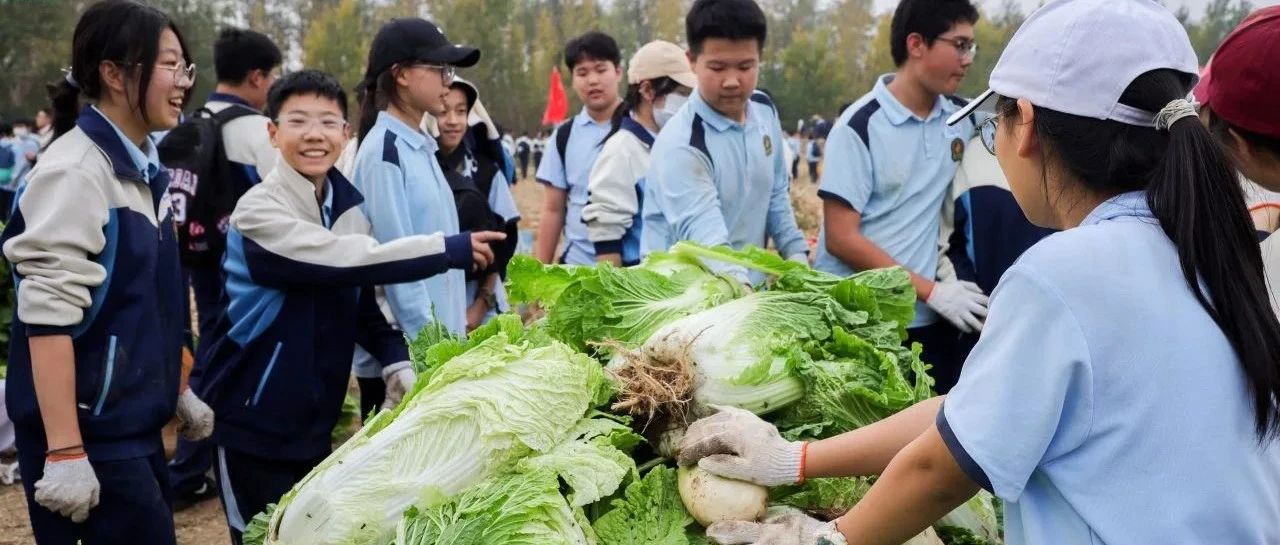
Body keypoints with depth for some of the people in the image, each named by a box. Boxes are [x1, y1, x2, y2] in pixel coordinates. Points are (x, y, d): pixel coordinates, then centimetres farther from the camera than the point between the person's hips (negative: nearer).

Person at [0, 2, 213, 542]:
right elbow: (48, 317, -21)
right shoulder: (74, 172, -16)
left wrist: (179, 393, 21)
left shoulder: (142, 169, 10)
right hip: (88, 429, -8)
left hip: (135, 423, 8)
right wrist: (64, 453, -23)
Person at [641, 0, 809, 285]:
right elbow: (707, 238, -33)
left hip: (752, 285, 6)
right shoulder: (680, 145, -21)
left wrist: (797, 254, 6)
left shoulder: (765, 112, 2)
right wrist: (741, 290, -47)